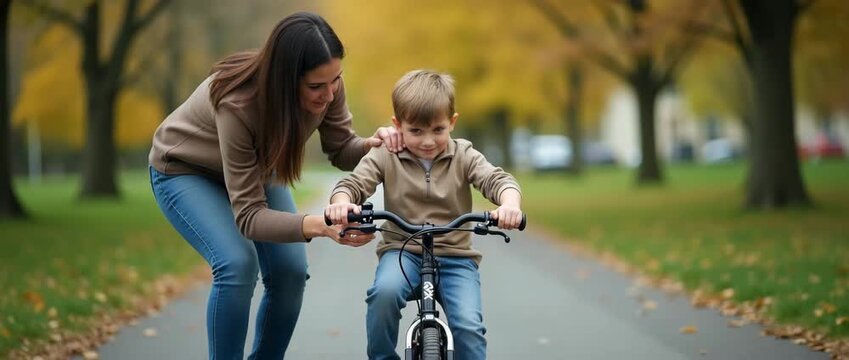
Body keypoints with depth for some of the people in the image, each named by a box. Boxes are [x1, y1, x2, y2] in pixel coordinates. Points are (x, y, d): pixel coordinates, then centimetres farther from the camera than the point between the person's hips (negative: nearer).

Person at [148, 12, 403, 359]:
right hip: (184, 170, -5)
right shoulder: (237, 103, -41)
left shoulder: (326, 85, -26)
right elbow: (249, 215, -38)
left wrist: (372, 144, -32)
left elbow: (341, 150, -9)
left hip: (254, 166, 5)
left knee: (291, 270, -11)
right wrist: (320, 225, -54)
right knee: (238, 263, -27)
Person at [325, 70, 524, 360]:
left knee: (469, 327, -19)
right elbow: (353, 183, -8)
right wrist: (341, 203, -34)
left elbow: (497, 180, -11)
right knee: (385, 291, -33)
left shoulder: (464, 156, 2)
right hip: (402, 250, 0)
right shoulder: (385, 157, 2)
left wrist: (509, 204, -36)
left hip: (456, 256, 1)